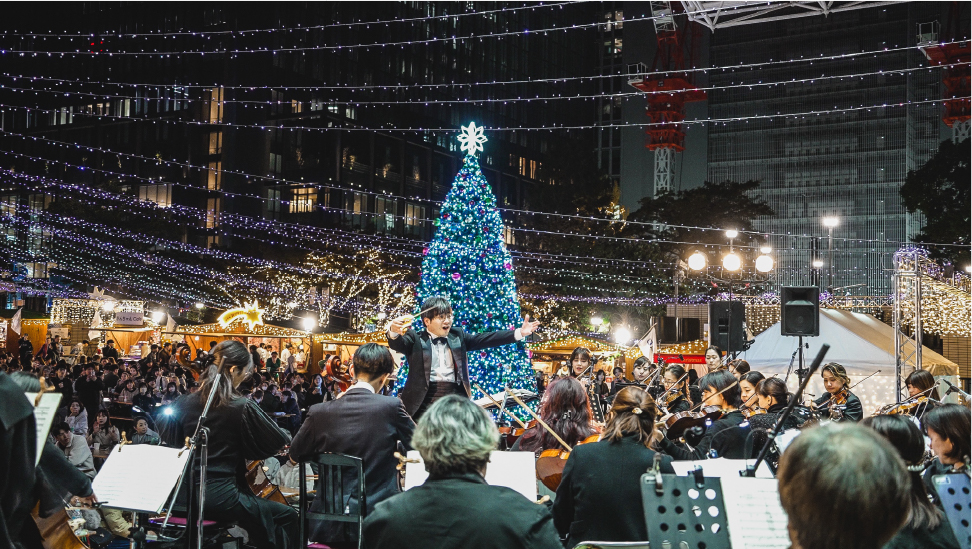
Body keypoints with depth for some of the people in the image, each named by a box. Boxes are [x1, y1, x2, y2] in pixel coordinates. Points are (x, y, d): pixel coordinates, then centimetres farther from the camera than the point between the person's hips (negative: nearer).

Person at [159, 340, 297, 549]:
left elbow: (169, 441, 13)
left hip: (184, 493, 7)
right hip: (220, 496, -7)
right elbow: (279, 440, -6)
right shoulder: (242, 407, -13)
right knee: (287, 515, 10)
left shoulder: (183, 403, 1)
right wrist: (286, 434, 15)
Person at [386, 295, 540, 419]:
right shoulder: (416, 339, 4)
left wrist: (519, 333, -5)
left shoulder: (457, 336, 15)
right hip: (425, 400, -3)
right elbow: (397, 344, -13)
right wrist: (393, 332, -39)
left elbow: (484, 339, 7)